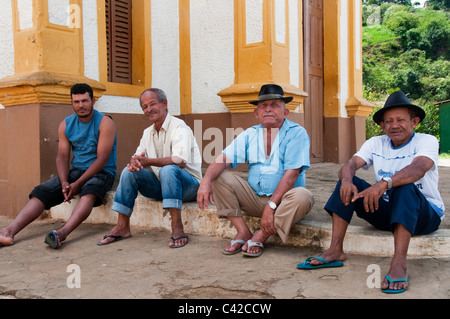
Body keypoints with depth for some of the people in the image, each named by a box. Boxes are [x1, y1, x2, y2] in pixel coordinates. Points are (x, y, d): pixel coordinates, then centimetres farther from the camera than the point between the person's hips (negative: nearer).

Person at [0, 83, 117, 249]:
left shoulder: (105, 123, -9)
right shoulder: (66, 125, 7)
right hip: (76, 170, 5)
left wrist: (78, 183, -20)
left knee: (89, 191, -37)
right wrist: (64, 182, -14)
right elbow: (62, 156, 5)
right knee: (42, 191, -15)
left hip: (102, 172, -5)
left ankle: (62, 233, -57)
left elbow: (102, 159, -16)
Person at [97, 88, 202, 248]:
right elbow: (139, 156, 8)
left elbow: (181, 161, -27)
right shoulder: (148, 132, 14)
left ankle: (177, 228, -36)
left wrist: (148, 161, -29)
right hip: (161, 185, 7)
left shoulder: (179, 127, -12)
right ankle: (122, 226, -6)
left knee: (168, 170, -36)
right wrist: (134, 161, -17)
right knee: (129, 171, -9)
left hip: (188, 184, -7)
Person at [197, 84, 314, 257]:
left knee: (303, 196, -34)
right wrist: (206, 181, -24)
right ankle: (243, 232, -11)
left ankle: (261, 236, -16)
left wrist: (271, 206, -23)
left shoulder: (296, 133, -7)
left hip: (282, 199, -3)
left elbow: (291, 174, -16)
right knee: (219, 177, -12)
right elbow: (224, 158, -4)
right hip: (254, 197, 4)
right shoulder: (250, 134, 7)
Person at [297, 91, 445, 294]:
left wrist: (384, 183, -49)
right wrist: (347, 179, -37)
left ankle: (399, 263, -42)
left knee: (405, 186, -35)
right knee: (350, 185, -14)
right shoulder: (376, 144, 5)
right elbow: (350, 165, -11)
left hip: (426, 215, -4)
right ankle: (335, 251, -20)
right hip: (386, 212, 4)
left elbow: (418, 168, -32)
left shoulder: (427, 141, -9)